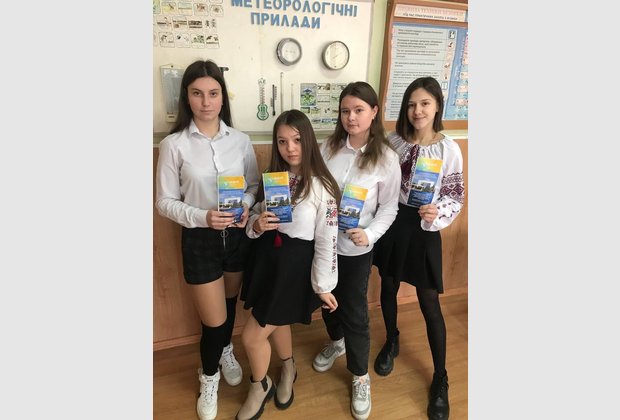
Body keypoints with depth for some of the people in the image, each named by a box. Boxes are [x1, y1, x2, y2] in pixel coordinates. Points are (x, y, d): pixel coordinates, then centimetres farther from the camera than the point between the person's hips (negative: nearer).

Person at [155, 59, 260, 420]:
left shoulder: (240, 140, -3)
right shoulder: (174, 145, -10)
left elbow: (255, 184, 6)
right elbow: (165, 201, -7)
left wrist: (246, 205, -15)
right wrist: (202, 217, -23)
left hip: (238, 234, 3)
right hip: (200, 238, -2)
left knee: (231, 303, 24)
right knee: (213, 319, 6)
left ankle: (226, 351, 55)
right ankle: (209, 377, 38)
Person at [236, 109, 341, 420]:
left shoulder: (322, 187, -17)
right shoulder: (271, 177, 1)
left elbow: (327, 241, -14)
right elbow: (254, 218, 10)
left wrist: (324, 286, -10)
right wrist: (256, 225, -14)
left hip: (296, 264, -6)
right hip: (266, 258, 6)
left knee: (251, 336, 3)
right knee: (276, 322, 24)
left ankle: (260, 388, 35)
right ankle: (288, 370, 55)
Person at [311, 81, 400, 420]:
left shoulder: (386, 158, -10)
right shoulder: (329, 146, -2)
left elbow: (389, 207, -6)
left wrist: (370, 234, -22)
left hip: (356, 247, -3)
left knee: (354, 311, 8)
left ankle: (360, 376, 33)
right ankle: (337, 342, 54)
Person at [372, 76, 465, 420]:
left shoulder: (449, 148, -8)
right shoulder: (393, 140, -2)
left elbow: (456, 196, -4)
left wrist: (437, 213, -23)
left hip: (423, 229, -3)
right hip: (391, 222, 3)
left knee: (430, 305, 5)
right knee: (388, 287, 19)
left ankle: (440, 379, 25)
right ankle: (391, 342, 47)